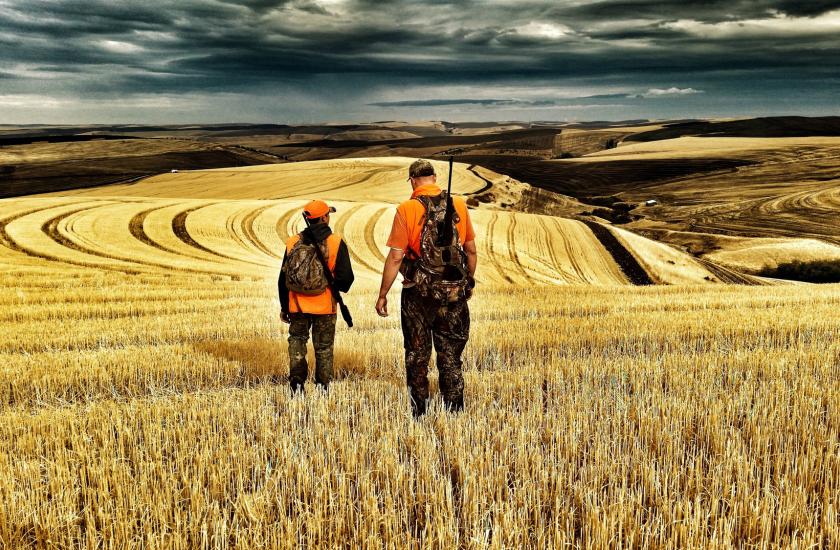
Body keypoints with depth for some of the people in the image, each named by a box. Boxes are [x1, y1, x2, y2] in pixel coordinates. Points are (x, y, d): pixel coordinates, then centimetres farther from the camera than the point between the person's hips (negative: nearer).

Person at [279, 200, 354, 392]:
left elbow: (283, 278, 3)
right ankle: (322, 385, 15)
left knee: (297, 340, 18)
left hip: (297, 306, 2)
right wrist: (338, 287, 14)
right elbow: (346, 277, -11)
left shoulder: (293, 242, -1)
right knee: (323, 347, 12)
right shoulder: (336, 243, -10)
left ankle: (297, 380, 4)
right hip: (324, 306, -2)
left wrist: (284, 307, 13)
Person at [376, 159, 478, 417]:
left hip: (418, 292, -2)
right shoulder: (459, 205, 1)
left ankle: (418, 412, 18)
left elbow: (395, 257, -12)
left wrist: (382, 295, -3)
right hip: (454, 293, 2)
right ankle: (454, 412, 15)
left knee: (417, 355, 12)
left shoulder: (407, 210, -10)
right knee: (451, 356, 12)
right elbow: (471, 250, 8)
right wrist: (469, 281, 23)